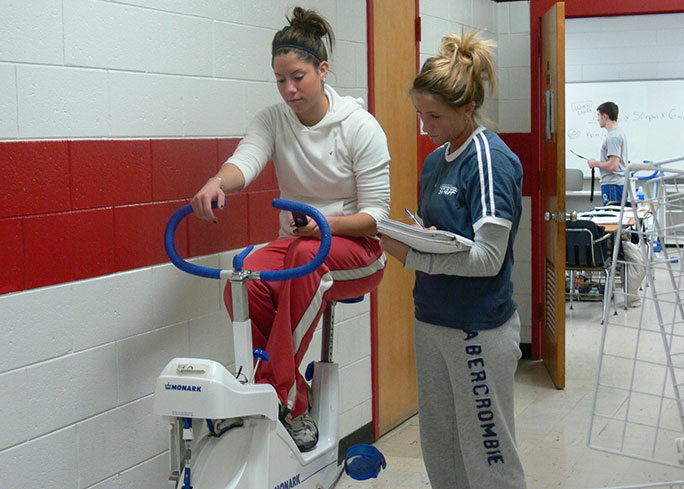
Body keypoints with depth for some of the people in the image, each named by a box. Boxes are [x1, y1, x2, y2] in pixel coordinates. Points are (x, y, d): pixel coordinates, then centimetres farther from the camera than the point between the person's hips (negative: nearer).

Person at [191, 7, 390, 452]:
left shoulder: (361, 126, -9)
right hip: (295, 242, 4)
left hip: (356, 250, -3)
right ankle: (294, 401, -15)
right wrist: (217, 182, -45)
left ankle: (277, 388, -30)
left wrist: (327, 223, -30)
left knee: (308, 254, -39)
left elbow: (376, 213, -11)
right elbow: (244, 162, -21)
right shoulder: (273, 120, 1)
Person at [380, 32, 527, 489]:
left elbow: (488, 257, -21)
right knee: (439, 452, 17)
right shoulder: (435, 161, 10)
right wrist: (407, 235, -1)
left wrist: (412, 255, -20)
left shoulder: (492, 160, -15)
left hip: (480, 330, -8)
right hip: (433, 322, 8)